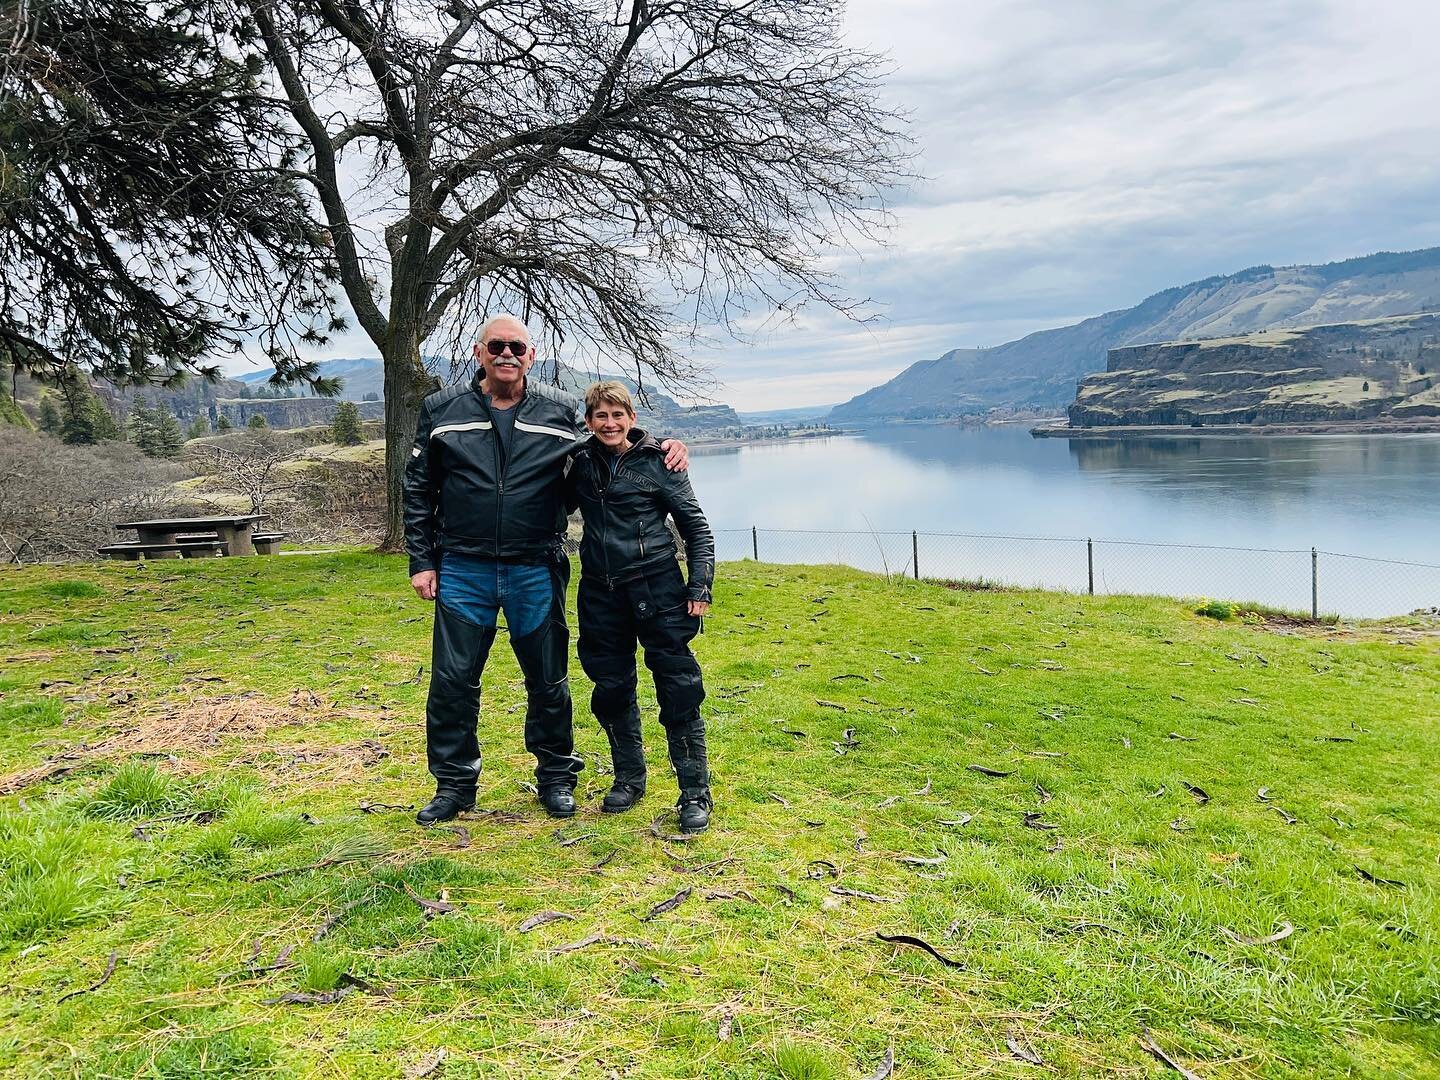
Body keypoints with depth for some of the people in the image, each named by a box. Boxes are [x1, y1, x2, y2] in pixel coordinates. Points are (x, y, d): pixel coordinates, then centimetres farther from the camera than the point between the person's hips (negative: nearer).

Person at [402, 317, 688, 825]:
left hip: (536, 571, 0)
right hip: (462, 571, 0)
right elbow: (418, 491, 7)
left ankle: (556, 778, 28)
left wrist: (662, 447, -4)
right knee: (452, 681, 5)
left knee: (548, 682, 10)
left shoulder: (561, 411, 2)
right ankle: (455, 783, 23)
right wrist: (421, 561, 2)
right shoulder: (442, 410, 3)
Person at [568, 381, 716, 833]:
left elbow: (696, 527, -1)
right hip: (601, 593, 5)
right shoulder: (581, 464, 7)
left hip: (656, 588, -4)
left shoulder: (656, 462, -4)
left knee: (679, 689, -4)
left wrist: (700, 587, -7)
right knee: (611, 690, 12)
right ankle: (629, 778, 30)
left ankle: (696, 792, 7)